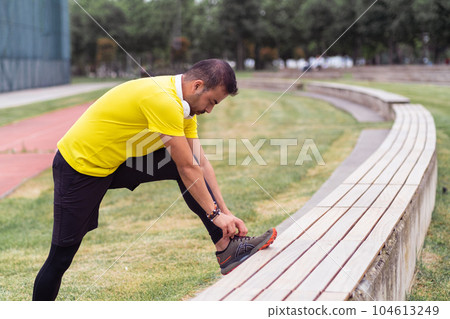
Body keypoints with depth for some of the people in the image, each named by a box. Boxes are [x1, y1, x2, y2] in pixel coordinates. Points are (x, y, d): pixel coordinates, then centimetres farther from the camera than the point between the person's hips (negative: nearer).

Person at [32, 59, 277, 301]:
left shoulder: (181, 103, 2)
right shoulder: (162, 99, -27)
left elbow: (200, 164, 5)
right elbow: (188, 168, -24)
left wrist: (225, 212, 1)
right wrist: (214, 213, -16)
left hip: (115, 162, 9)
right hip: (79, 166, -9)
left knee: (182, 163, -3)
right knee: (61, 257, -5)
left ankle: (226, 248, -4)